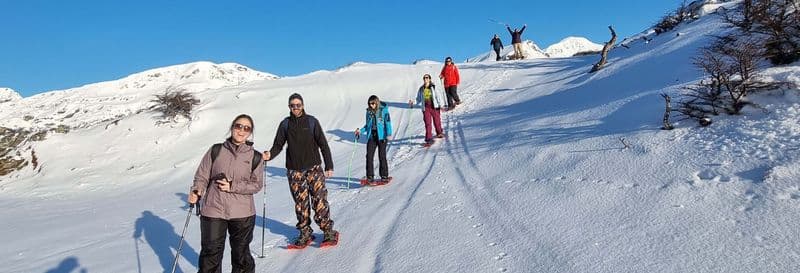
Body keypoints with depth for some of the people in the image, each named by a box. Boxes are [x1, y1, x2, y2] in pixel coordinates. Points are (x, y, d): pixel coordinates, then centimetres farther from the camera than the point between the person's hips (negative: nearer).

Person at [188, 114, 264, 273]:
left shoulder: (255, 157, 0)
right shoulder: (216, 151, 1)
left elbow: (256, 185, -3)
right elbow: (202, 176, 4)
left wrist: (233, 186, -15)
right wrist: (196, 191, -14)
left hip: (242, 214, 0)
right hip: (213, 211, 0)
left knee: (241, 254, 15)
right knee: (210, 253, 7)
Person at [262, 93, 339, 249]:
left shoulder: (311, 121, 1)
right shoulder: (285, 124, 8)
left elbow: (323, 144, 1)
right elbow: (278, 144, 9)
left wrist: (329, 166, -2)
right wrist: (269, 155, -13)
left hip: (313, 168, -2)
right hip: (294, 170, 3)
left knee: (319, 200, -5)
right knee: (300, 203, 7)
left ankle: (328, 231, 7)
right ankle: (305, 233, 19)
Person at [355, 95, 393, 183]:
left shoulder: (384, 110, -4)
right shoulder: (369, 111, 10)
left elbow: (388, 122, -6)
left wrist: (389, 134, -17)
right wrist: (361, 131, 6)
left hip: (381, 136, -4)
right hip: (371, 136, 4)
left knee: (382, 156, -1)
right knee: (369, 156, -3)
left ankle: (384, 176, 11)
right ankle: (370, 176, 7)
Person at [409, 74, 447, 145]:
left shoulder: (434, 87, -3)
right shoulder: (421, 89, 7)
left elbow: (439, 95, -5)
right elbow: (419, 100, 16)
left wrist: (441, 105, -12)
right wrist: (413, 104, 2)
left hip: (435, 107, -2)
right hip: (426, 108, 2)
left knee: (437, 121, 10)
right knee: (427, 123, -6)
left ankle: (439, 133, 38)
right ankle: (429, 139, -5)